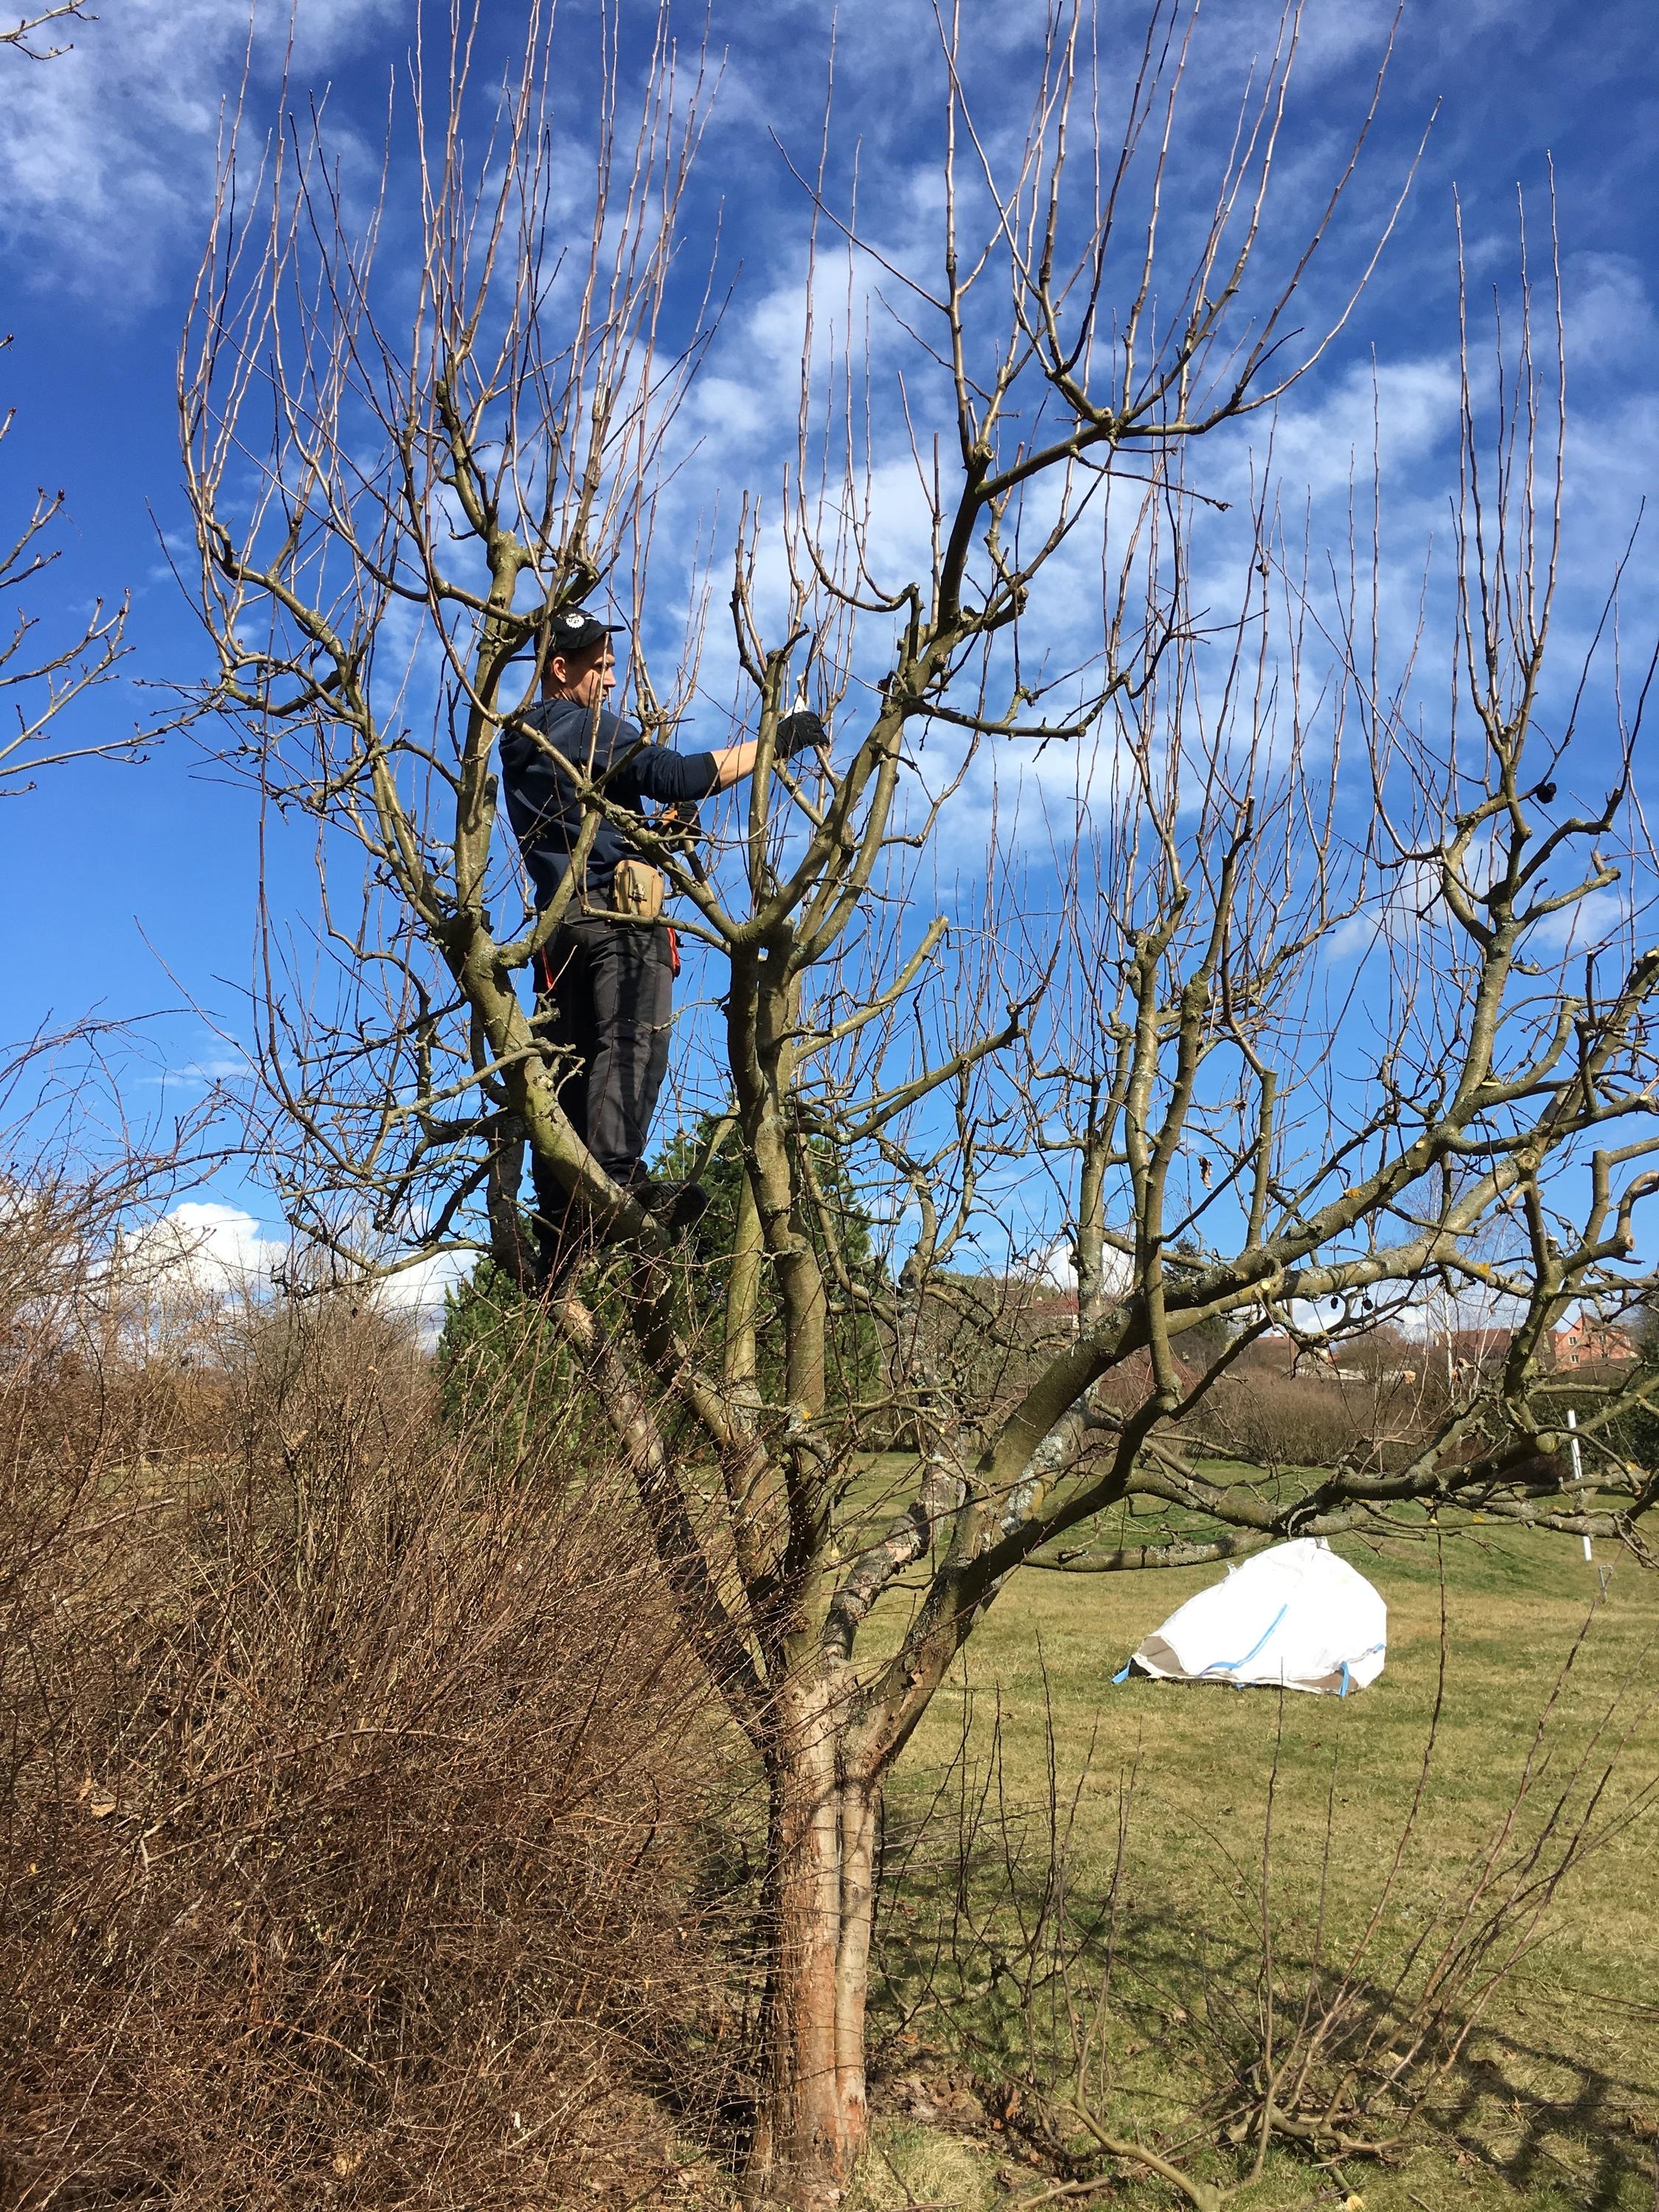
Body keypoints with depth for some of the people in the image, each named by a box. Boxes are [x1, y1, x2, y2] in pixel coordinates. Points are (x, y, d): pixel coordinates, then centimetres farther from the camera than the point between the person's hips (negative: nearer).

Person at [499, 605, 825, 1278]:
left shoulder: (521, 746, 26)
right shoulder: (586, 726, -2)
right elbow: (677, 775, -14)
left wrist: (658, 822, 18)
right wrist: (773, 743, -9)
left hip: (562, 916, 8)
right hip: (617, 908, -8)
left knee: (570, 1061, 4)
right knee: (633, 1039, -20)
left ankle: (556, 1207, -1)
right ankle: (618, 1172, -35)